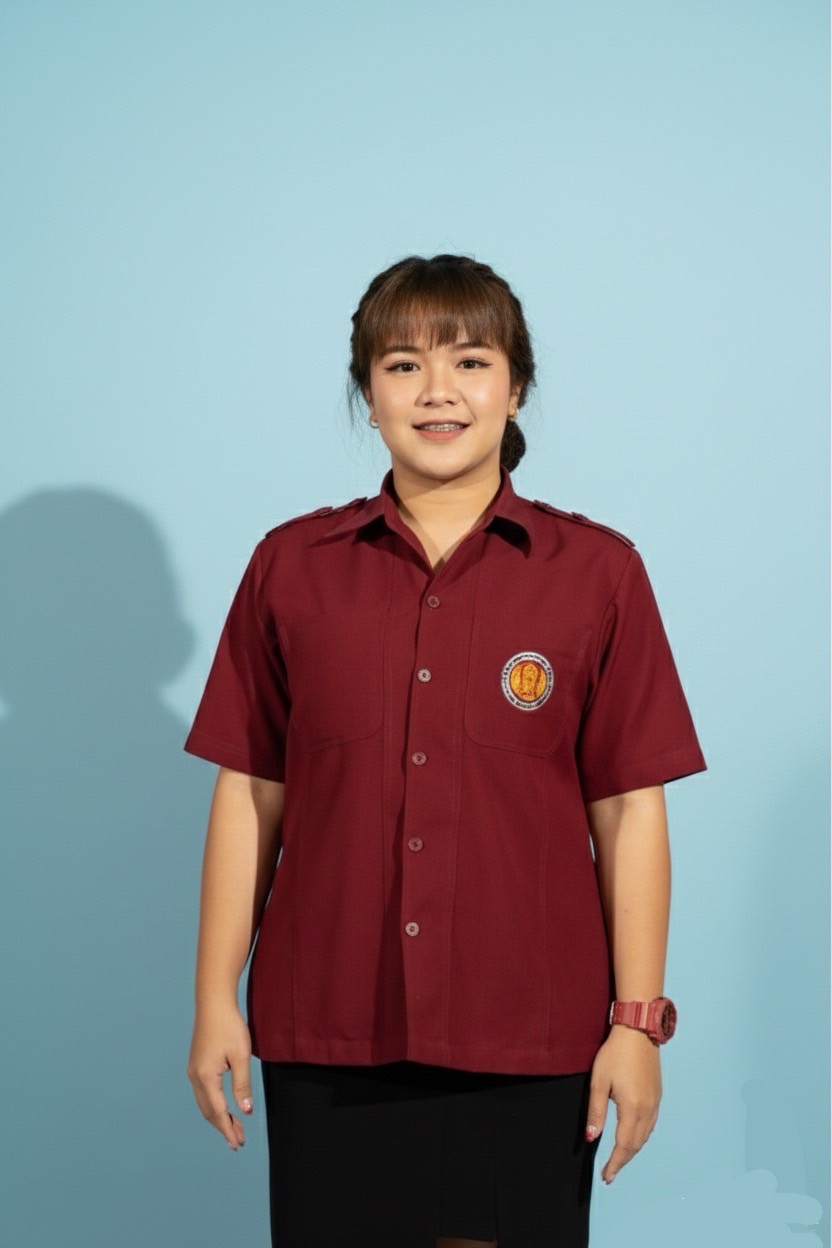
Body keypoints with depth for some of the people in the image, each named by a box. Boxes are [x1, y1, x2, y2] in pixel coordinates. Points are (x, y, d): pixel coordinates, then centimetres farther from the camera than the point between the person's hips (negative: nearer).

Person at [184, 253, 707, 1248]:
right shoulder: (291, 566, 4)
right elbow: (250, 796, 5)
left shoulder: (597, 571, 1)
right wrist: (215, 1002, 4)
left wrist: (637, 1020, -2)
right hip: (325, 1034, 1)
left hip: (527, 1043, -1)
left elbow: (629, 810, 0)